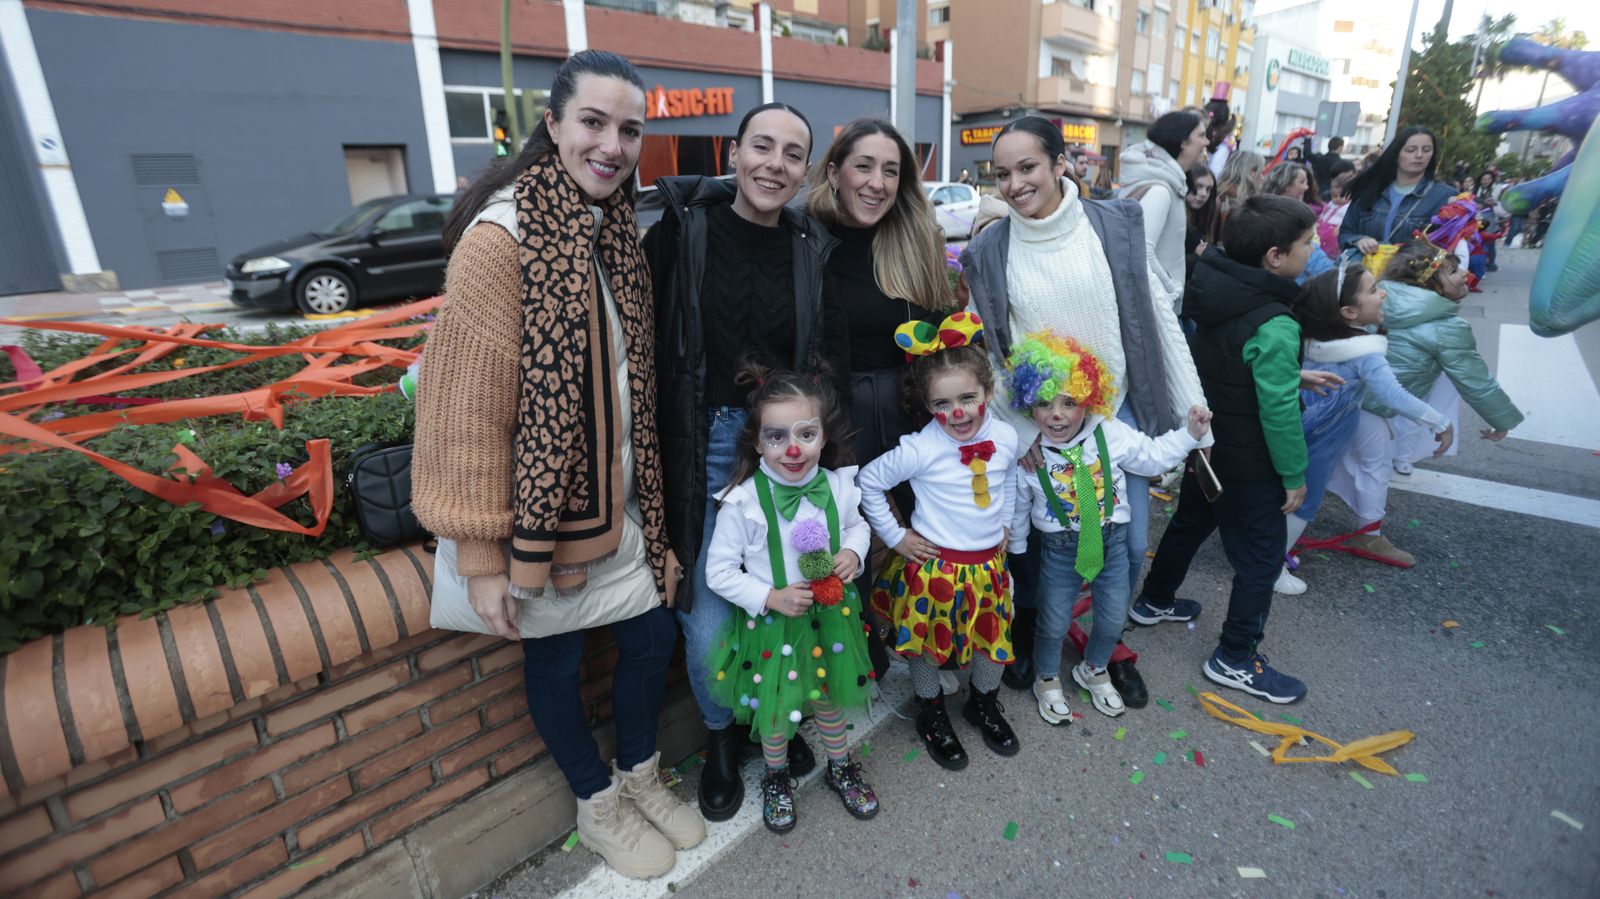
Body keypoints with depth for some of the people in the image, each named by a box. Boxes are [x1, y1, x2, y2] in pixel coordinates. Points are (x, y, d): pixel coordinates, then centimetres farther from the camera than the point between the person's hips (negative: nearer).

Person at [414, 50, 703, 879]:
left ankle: (639, 776, 43)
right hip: (543, 509, -6)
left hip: (620, 502, 7)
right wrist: (483, 555, -16)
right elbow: (467, 406, -19)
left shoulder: (615, 231, 5)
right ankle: (598, 806, 39)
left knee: (652, 638, 16)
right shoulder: (501, 237, -17)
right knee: (554, 662, 14)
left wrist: (650, 491, 13)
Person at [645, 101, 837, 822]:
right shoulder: (684, 229, -5)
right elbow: (645, 337, -7)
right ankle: (721, 733, 32)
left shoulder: (813, 249, 3)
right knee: (708, 609, 3)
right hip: (706, 444, -2)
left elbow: (824, 362, 8)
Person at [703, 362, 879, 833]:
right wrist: (770, 597, -23)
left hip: (829, 615, 3)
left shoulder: (837, 486, -12)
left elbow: (857, 525, 9)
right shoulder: (744, 502, -23)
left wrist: (853, 552, -12)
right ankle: (776, 776, 48)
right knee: (774, 710, 17)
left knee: (830, 696, 25)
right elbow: (719, 570, -15)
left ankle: (840, 767, 53)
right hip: (771, 626, -3)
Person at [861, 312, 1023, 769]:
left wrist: (1002, 526, 9)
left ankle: (984, 704, 49)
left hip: (988, 565, 4)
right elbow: (868, 481, -12)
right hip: (934, 567, -4)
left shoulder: (1006, 437, -8)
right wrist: (895, 537, -9)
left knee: (995, 641, 19)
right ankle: (932, 714, 41)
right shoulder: (920, 449, -23)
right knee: (927, 645, 14)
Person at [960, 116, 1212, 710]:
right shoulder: (988, 251, -5)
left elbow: (1158, 316, 0)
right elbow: (986, 351, -3)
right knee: (1032, 543, 8)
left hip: (1118, 413, 1)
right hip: (1033, 426, -1)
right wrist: (1022, 429, -9)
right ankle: (1027, 631, 37)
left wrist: (1193, 403, 0)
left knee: (1129, 548, 8)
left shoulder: (1117, 224, -4)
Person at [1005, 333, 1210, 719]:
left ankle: (1094, 670, 47)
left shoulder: (1112, 434, -12)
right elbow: (1018, 507, -3)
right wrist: (1015, 551, 6)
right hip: (1060, 549, -3)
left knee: (1114, 618, 17)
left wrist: (1189, 434, -3)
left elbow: (1152, 456, 6)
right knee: (1053, 624, 10)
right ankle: (1047, 680, 39)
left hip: (1111, 540, 3)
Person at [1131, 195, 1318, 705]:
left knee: (1190, 522, 25)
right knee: (1261, 558, 6)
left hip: (1207, 442, 8)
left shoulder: (1214, 293, -4)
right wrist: (1295, 475, -11)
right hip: (1251, 465, -8)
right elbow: (1280, 411, -23)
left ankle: (1154, 602, 44)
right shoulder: (1274, 327, -27)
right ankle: (1235, 660, 19)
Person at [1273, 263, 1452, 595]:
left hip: (1296, 429, 6)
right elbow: (1395, 397, -29)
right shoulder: (1364, 353, -23)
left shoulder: (1313, 336, -6)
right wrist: (1441, 424, -19)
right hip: (1320, 441, -6)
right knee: (1303, 504, 11)